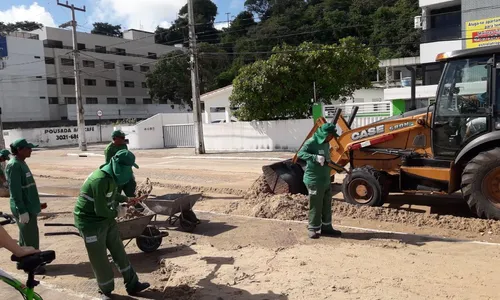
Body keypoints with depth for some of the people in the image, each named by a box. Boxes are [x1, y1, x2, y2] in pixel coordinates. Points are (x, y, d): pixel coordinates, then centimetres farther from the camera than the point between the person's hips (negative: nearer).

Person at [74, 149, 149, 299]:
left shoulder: (112, 176, 0)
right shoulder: (100, 180, -30)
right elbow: (101, 210, -29)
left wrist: (126, 199, 7)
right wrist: (117, 212, -12)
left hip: (106, 219, 9)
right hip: (90, 222, -9)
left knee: (119, 251, 13)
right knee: (99, 259, 5)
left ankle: (132, 284, 24)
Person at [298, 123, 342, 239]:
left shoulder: (326, 143, 11)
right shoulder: (312, 142, -15)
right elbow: (301, 153, -27)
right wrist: (315, 157, -39)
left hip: (326, 179, 8)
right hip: (314, 180, -8)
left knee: (327, 205, 14)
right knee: (315, 206, -1)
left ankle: (326, 227, 25)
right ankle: (313, 229, 11)